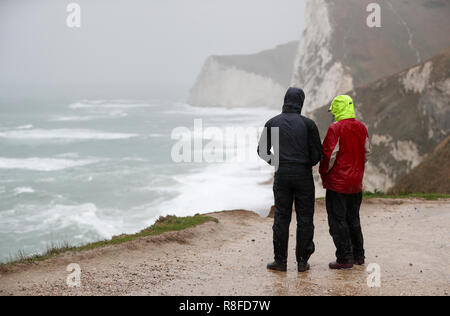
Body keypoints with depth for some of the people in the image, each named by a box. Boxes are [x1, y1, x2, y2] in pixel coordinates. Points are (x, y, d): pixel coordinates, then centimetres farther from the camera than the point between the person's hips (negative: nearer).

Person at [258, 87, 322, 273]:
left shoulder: (273, 123, 2)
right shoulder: (308, 124, -4)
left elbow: (262, 151, 6)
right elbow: (317, 153, -5)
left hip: (282, 174, 1)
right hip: (304, 175, -1)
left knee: (281, 218, 6)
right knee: (305, 219, 5)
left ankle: (280, 261, 8)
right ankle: (302, 261, 7)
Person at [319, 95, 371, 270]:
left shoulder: (335, 129, -15)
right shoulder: (361, 128, 6)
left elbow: (329, 155, -16)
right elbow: (367, 152, 13)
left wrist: (323, 173, -1)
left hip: (338, 182, -7)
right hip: (356, 183, 7)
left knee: (338, 220, -1)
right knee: (353, 218, 18)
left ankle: (345, 258, -1)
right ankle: (358, 255, 24)